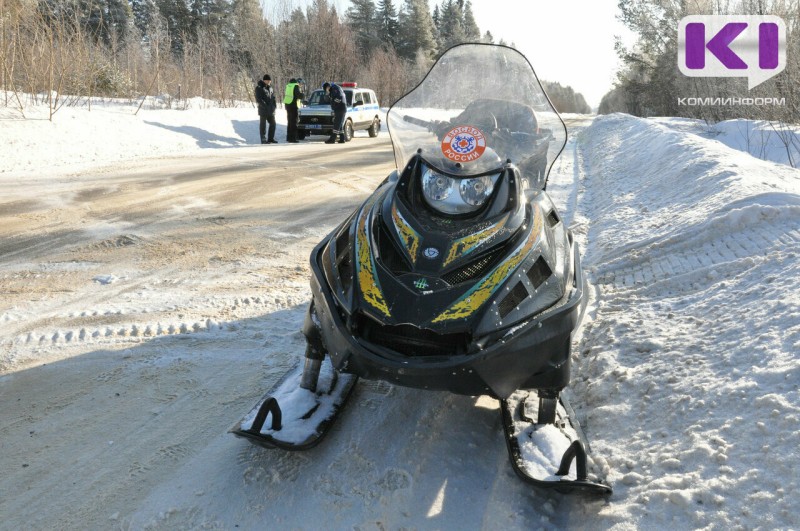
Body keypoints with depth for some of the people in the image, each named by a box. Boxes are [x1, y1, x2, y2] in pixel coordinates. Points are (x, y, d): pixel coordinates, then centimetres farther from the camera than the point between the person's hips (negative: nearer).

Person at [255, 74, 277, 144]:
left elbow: (273, 97, 21)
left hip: (271, 110, 7)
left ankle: (271, 138, 20)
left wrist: (274, 104, 5)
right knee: (263, 125, -1)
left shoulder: (270, 87, 14)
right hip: (263, 110, -7)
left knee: (273, 124, 10)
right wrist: (265, 106, -21)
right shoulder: (259, 88, -7)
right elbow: (258, 99, -13)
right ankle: (264, 140, 3)